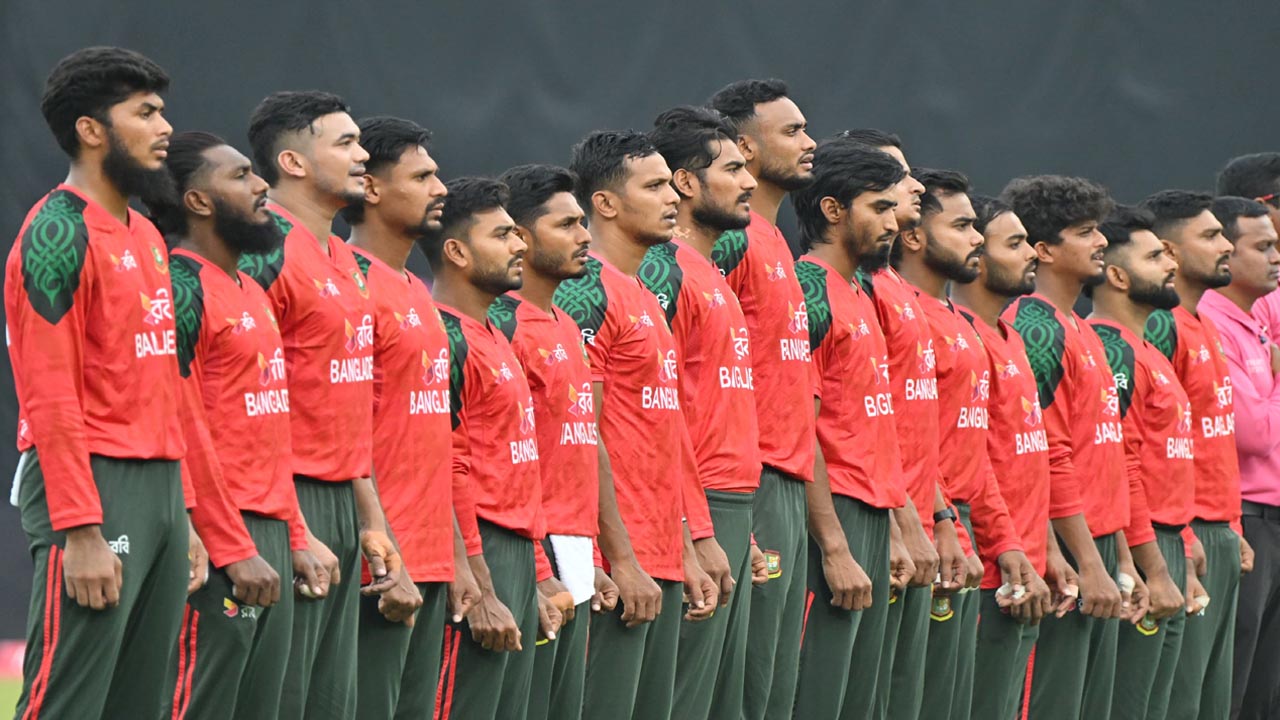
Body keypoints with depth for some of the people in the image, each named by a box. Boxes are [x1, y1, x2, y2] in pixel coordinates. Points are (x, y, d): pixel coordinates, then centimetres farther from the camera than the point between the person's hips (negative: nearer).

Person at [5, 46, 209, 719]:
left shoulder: (146, 235, 18)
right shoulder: (59, 233, -10)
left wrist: (183, 514, 17)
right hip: (95, 486, -9)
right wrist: (81, 532, -21)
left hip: (161, 487, 9)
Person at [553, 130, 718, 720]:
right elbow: (583, 440, -16)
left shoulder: (646, 298, 19)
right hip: (618, 566, -9)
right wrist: (622, 561, -18)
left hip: (658, 564, 9)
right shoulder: (588, 294, -10)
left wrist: (685, 554, 18)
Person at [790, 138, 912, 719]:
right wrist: (836, 549, -20)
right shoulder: (809, 291, -12)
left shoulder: (858, 297, 19)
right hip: (833, 522, -10)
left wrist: (888, 534, 17)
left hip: (869, 519, 10)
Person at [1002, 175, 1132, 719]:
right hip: (1067, 553, -10)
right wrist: (1090, 563, -19)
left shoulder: (1080, 331, 19)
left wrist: (1122, 558, 21)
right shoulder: (1039, 329, -11)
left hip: (1097, 544, 10)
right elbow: (1051, 460, -17)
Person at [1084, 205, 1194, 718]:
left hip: (1165, 547, 10)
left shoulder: (1144, 350, 19)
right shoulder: (1110, 349, -13)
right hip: (1141, 557, -10)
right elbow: (1118, 467, -19)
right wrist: (1155, 569, -20)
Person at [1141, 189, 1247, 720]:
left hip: (1221, 535, 10)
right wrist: (1182, 540, -22)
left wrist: (1232, 528, 17)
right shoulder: (1160, 328, -13)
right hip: (1187, 541, -10)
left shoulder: (1205, 328, 18)